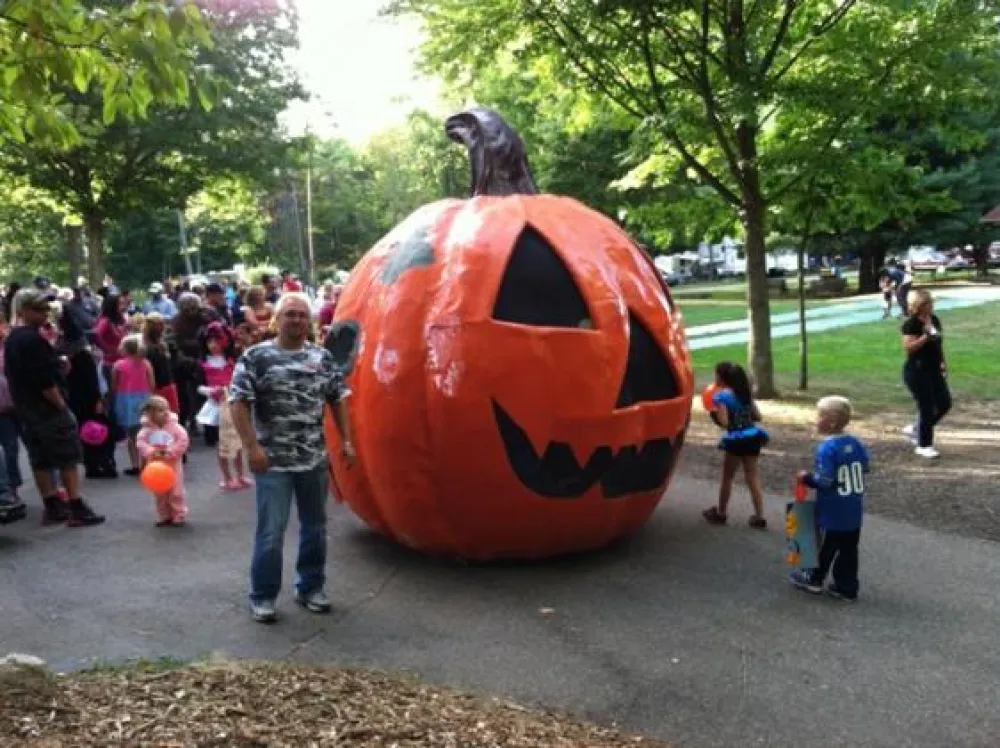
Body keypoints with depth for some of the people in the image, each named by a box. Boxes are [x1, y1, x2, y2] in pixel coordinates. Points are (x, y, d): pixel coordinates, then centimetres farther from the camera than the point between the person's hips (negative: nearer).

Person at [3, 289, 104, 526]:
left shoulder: (11, 340, 12)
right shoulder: (33, 340, -19)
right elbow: (45, 381, -22)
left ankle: (52, 507, 17)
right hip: (48, 409, -9)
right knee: (68, 459, -4)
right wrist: (61, 405, -13)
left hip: (26, 410, 10)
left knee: (41, 461, 12)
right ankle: (77, 509, -4)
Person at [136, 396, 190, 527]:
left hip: (173, 465, -2)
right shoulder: (147, 429, -5)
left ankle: (179, 516, 12)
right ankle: (164, 517, 23)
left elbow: (183, 440, -16)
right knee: (160, 494, 12)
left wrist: (170, 451, -22)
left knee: (176, 492, 1)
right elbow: (140, 442, -12)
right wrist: (151, 452, -27)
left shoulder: (174, 426, -10)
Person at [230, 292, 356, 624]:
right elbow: (239, 403, -9)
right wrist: (251, 445, -17)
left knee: (315, 527, 14)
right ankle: (262, 596, 13)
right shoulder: (256, 357, -7)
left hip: (314, 459, 5)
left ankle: (310, 588, 29)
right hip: (273, 461, -4)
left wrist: (346, 440, 8)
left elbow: (337, 400, 13)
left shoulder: (322, 357, 6)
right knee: (271, 531, -2)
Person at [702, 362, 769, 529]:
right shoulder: (745, 393, 10)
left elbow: (724, 423, -19)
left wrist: (714, 412, -2)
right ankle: (759, 517, 11)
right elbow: (757, 416, 12)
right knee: (752, 477, 12)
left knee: (727, 477, 10)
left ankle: (720, 513, 24)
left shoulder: (721, 396, -12)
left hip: (737, 440, -7)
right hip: (752, 437, 7)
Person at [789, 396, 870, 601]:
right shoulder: (856, 443, 0)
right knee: (848, 550, 14)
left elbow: (824, 481, -26)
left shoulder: (826, 448, -23)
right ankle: (847, 588, 20)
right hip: (854, 512, 6)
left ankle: (814, 580, 30)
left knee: (826, 547, 12)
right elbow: (866, 468, 13)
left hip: (832, 513, -6)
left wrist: (807, 478, -9)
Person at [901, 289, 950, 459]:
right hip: (917, 372, -8)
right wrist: (926, 336, -29)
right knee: (927, 408, -4)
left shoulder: (935, 320, 9)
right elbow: (908, 347, -24)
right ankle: (924, 446, 11)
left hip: (934, 370, 8)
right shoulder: (911, 324, -15)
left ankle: (915, 429, 27)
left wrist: (943, 363, 16)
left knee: (945, 404, 8)